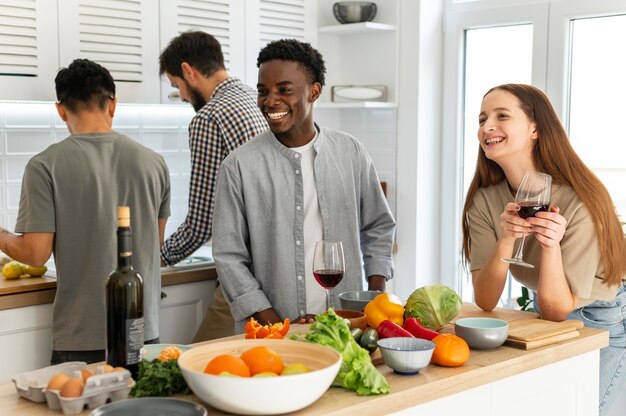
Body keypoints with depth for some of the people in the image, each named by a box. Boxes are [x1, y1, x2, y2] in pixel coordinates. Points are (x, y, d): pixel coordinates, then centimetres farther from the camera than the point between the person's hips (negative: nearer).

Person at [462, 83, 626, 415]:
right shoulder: (485, 201, -15)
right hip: (545, 319, 4)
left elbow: (557, 309, -24)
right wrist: (505, 241, -34)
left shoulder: (579, 202, -28)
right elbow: (485, 301, -18)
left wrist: (552, 245, -41)